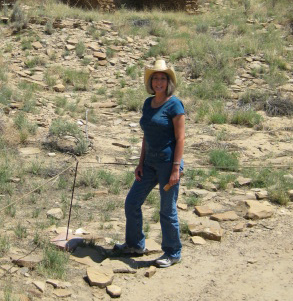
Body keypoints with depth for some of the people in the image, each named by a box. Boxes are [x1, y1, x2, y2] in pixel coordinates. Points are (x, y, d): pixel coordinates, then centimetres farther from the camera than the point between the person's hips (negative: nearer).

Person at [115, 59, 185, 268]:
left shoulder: (174, 105, -12)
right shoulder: (148, 103, 10)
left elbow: (180, 138, -14)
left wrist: (176, 169, -19)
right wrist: (141, 163, 10)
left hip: (169, 162, -8)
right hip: (151, 162, 8)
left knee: (168, 210, 2)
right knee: (132, 202, 11)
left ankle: (173, 253, 19)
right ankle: (136, 244, 30)